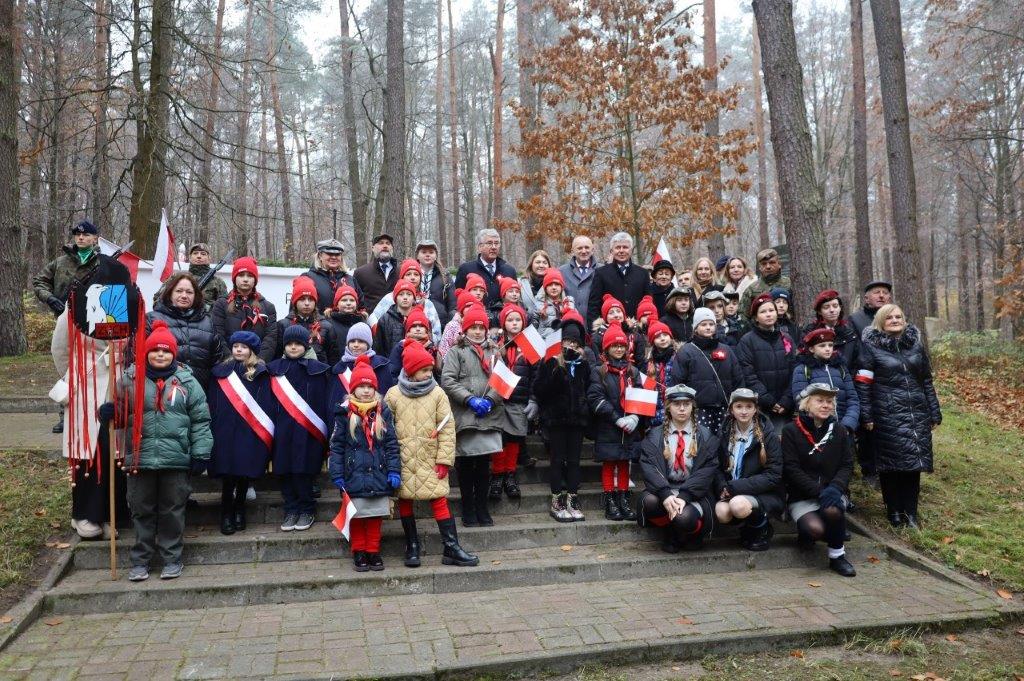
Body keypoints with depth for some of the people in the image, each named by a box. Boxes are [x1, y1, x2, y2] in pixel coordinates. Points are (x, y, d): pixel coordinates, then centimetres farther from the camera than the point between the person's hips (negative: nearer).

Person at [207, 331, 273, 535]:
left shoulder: (260, 372, 3)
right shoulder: (221, 371, 11)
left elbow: (266, 403, -1)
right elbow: (213, 403, 9)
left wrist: (265, 432, -9)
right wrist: (213, 429, 1)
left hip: (250, 433, -1)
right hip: (225, 430, 1)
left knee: (245, 472, 5)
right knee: (228, 472, -4)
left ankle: (239, 509, 23)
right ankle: (227, 513, 9)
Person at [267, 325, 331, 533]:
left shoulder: (318, 369, 2)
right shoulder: (275, 369, 10)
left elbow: (325, 403, 1)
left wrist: (326, 432, -5)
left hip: (308, 430, -3)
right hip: (283, 428, 3)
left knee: (303, 470, -4)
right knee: (285, 471, 4)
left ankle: (307, 510, 11)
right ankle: (291, 510, 17)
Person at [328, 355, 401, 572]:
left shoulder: (383, 412, 2)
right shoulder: (344, 414, -2)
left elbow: (392, 444, 3)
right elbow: (337, 446, -1)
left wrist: (394, 471, -4)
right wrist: (337, 474, -6)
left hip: (378, 475, 1)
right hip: (354, 476, -1)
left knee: (375, 516, 9)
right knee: (356, 516, 8)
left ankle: (373, 551, 22)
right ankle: (359, 552, 22)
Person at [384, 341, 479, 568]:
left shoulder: (437, 393, -2)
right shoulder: (393, 394, 0)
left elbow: (448, 428, -3)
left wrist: (444, 459, -8)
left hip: (430, 458, -1)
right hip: (403, 459, 1)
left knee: (439, 500, -4)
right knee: (405, 500, 9)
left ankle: (451, 548, 2)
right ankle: (412, 547, 23)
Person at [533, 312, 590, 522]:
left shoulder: (583, 364, 11)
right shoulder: (550, 362, -1)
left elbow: (588, 389, 4)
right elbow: (539, 390, -10)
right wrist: (558, 369, -16)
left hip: (577, 418, 3)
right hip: (556, 418, -3)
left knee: (574, 460, 4)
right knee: (558, 460, 0)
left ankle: (572, 502, 9)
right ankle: (557, 503, 6)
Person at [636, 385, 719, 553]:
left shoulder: (705, 437, 9)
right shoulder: (654, 435, 10)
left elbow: (707, 471, -5)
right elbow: (649, 467, -6)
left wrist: (684, 496, -21)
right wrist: (665, 494, -25)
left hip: (694, 493, -1)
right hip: (662, 490, 1)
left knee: (684, 517, -34)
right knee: (650, 501, -33)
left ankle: (691, 536, 6)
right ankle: (671, 535, -1)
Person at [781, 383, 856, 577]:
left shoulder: (839, 432, 9)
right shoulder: (791, 431, -4)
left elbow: (847, 465, 3)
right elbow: (791, 469, -10)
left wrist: (835, 488, -18)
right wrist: (819, 491, -20)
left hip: (832, 492, 2)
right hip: (802, 496, -2)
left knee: (833, 510, -34)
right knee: (815, 529, -30)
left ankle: (837, 556, -7)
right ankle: (806, 532, 10)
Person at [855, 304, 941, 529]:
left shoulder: (915, 343, 11)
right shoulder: (871, 346, -2)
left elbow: (927, 381, 14)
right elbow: (863, 383, -6)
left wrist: (935, 414, 13)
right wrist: (866, 416, -10)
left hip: (917, 414, 4)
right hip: (887, 416, -4)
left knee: (914, 462, 4)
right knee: (891, 463, 0)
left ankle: (910, 511, 16)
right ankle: (894, 511, 14)